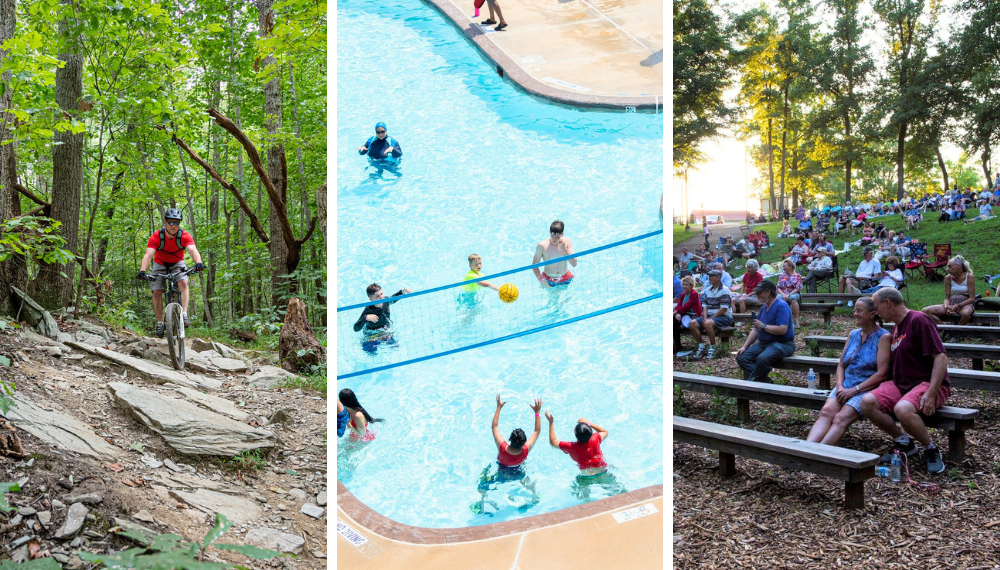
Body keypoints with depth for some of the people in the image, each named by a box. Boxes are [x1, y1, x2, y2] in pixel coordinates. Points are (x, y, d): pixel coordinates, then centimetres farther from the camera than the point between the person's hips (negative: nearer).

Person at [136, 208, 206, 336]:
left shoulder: (185, 236, -25)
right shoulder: (156, 237, -26)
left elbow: (193, 250, -41)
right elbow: (148, 255, -36)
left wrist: (198, 262, -63)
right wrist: (142, 271, -54)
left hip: (177, 263, 0)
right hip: (160, 264, 1)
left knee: (183, 282, -29)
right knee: (157, 292, -12)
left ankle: (184, 314, -28)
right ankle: (160, 323, 0)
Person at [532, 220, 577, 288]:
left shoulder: (566, 242, -12)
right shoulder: (542, 246, -18)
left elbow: (574, 264, -15)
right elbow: (534, 265, -10)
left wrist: (564, 249, -26)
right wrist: (541, 280, -23)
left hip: (565, 279, 2)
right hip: (548, 280, -2)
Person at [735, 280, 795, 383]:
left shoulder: (781, 306, -12)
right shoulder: (764, 307, 16)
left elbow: (782, 330, -24)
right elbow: (755, 330, 17)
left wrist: (763, 326, -11)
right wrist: (744, 346, 5)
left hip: (782, 344, -9)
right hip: (763, 343, 9)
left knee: (763, 358, -37)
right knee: (741, 357, -11)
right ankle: (765, 381, -16)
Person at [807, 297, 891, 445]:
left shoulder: (883, 337, -2)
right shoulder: (853, 334, 18)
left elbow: (882, 373, -10)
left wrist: (854, 390, -14)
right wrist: (840, 386, -2)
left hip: (867, 389, -5)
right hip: (845, 387, 5)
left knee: (841, 419, -27)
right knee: (826, 411, -23)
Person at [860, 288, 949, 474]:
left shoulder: (918, 320, -11)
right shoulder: (897, 327, 18)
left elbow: (941, 357, -19)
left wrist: (930, 394, -26)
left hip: (927, 383, -8)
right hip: (902, 384, 8)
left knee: (902, 409, -37)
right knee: (867, 402, -17)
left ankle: (931, 450, -9)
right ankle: (904, 442, 2)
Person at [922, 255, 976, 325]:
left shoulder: (969, 277, -7)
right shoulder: (948, 278, 4)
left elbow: (972, 298, -9)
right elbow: (947, 298, 6)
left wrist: (957, 306, -21)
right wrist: (947, 307, -17)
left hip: (966, 304, -4)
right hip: (951, 303, 4)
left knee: (965, 313, -42)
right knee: (926, 311, -17)